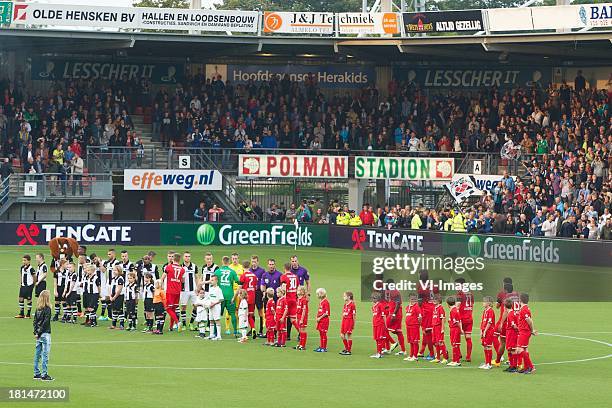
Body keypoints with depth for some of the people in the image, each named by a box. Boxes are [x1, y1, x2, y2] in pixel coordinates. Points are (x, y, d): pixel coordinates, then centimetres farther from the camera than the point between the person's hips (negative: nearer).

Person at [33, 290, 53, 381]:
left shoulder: (38, 308, 7)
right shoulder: (47, 309, -14)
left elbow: (34, 321, 8)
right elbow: (45, 322, -17)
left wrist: (36, 332, 5)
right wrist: (38, 333, -11)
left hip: (39, 334, 7)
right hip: (45, 333, -7)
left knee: (38, 353, 12)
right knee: (45, 354, -3)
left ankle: (37, 373, 19)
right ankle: (44, 375, -3)